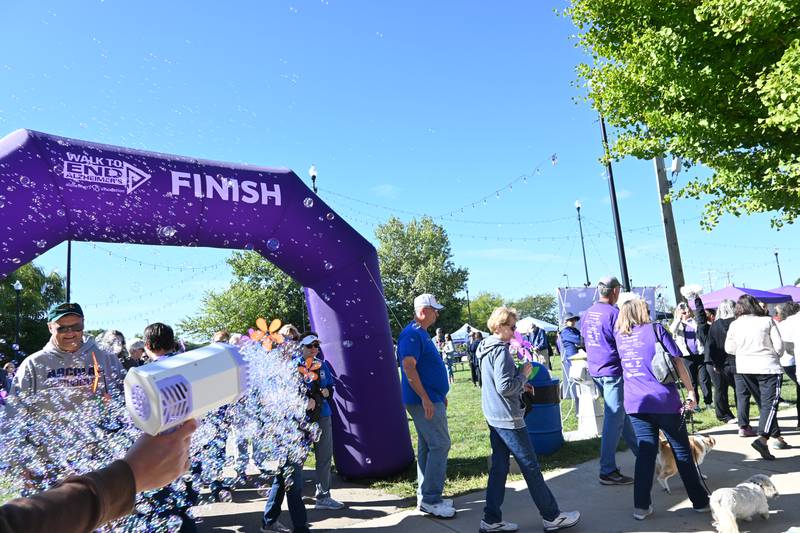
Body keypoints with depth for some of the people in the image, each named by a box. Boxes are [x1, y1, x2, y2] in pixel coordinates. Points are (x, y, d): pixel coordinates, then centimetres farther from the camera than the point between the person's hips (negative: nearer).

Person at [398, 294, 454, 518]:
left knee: (427, 447, 14)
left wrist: (440, 395, 23)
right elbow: (408, 367, -24)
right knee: (440, 445, -7)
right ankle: (431, 500, 0)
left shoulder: (421, 333, 16)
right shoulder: (412, 334, -16)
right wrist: (425, 398, -25)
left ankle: (426, 497, 22)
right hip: (425, 401, -10)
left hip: (432, 399, 10)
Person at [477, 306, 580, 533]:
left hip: (493, 417, 9)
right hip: (508, 418, -9)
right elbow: (504, 387, -24)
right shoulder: (501, 351, -19)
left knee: (499, 467, 12)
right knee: (531, 467, 3)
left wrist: (520, 383, 13)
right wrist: (524, 374, -10)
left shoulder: (487, 349, 11)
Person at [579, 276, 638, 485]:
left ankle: (641, 452, 35)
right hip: (612, 370, -9)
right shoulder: (614, 313, -14)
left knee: (620, 413, 21)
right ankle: (608, 471, -2)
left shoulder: (588, 313, 10)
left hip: (595, 371, 9)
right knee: (614, 419, -5)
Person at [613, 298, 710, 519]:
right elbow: (677, 362, -3)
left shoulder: (619, 336, 10)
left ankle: (641, 506, 3)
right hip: (665, 400, -3)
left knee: (645, 452, 7)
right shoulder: (655, 329, 0)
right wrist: (690, 390, 3)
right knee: (682, 451, 11)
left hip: (636, 403, 3)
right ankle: (700, 501, 22)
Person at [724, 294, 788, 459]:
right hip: (768, 367, -4)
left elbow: (729, 348, 6)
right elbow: (779, 346, -6)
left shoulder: (734, 325, 0)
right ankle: (762, 439, -22)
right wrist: (774, 357, 15)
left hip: (745, 368, 4)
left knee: (763, 403, 18)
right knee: (771, 403, -6)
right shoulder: (767, 321, -8)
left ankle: (777, 437, 24)